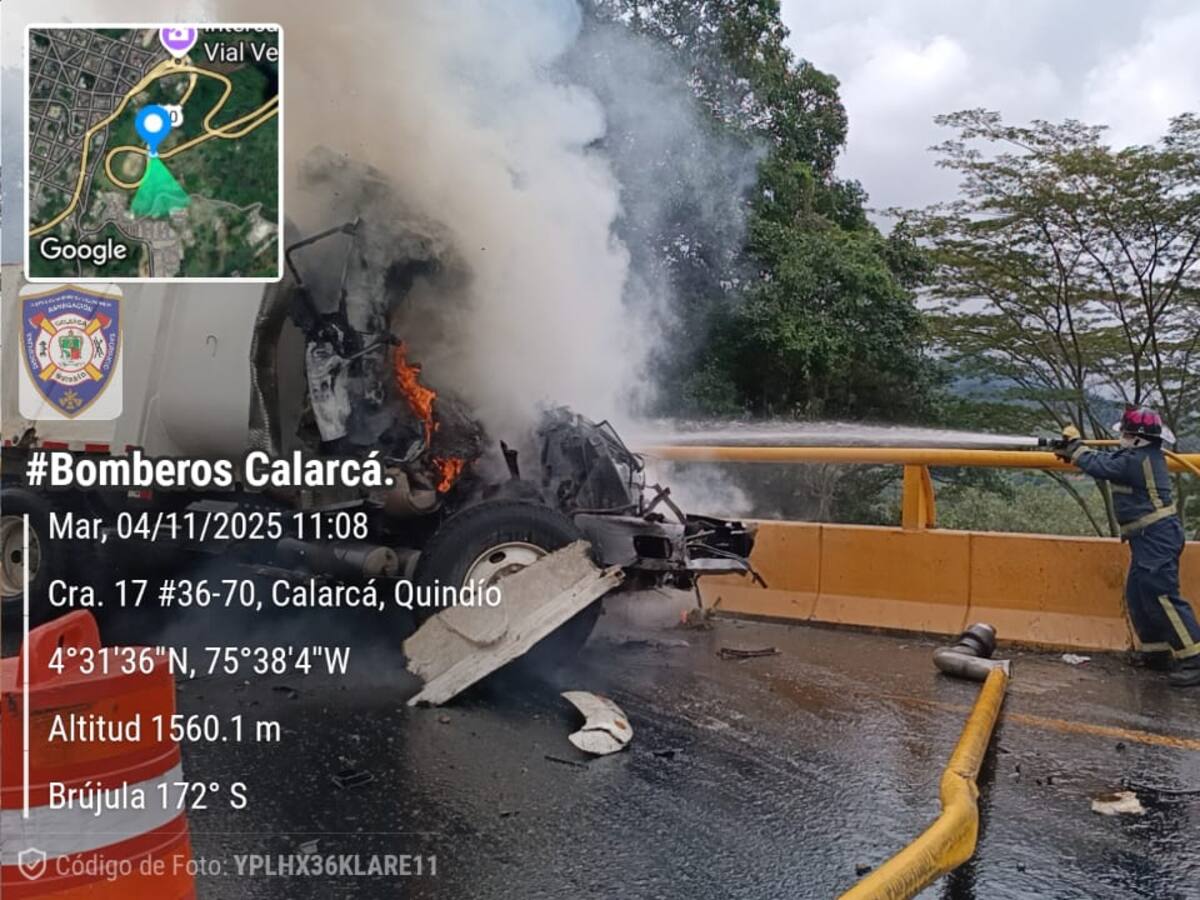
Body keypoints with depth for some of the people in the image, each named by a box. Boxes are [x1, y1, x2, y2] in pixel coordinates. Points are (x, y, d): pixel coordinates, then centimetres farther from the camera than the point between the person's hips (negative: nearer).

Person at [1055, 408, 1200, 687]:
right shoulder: (1145, 455, 12)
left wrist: (1074, 444, -1)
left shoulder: (1137, 459, -18)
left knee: (1161, 596, -12)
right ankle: (1156, 650, 22)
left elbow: (1099, 465, -15)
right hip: (1152, 538, 11)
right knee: (1137, 594, 14)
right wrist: (1073, 450, 11)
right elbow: (1108, 458, 18)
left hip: (1156, 537, -11)